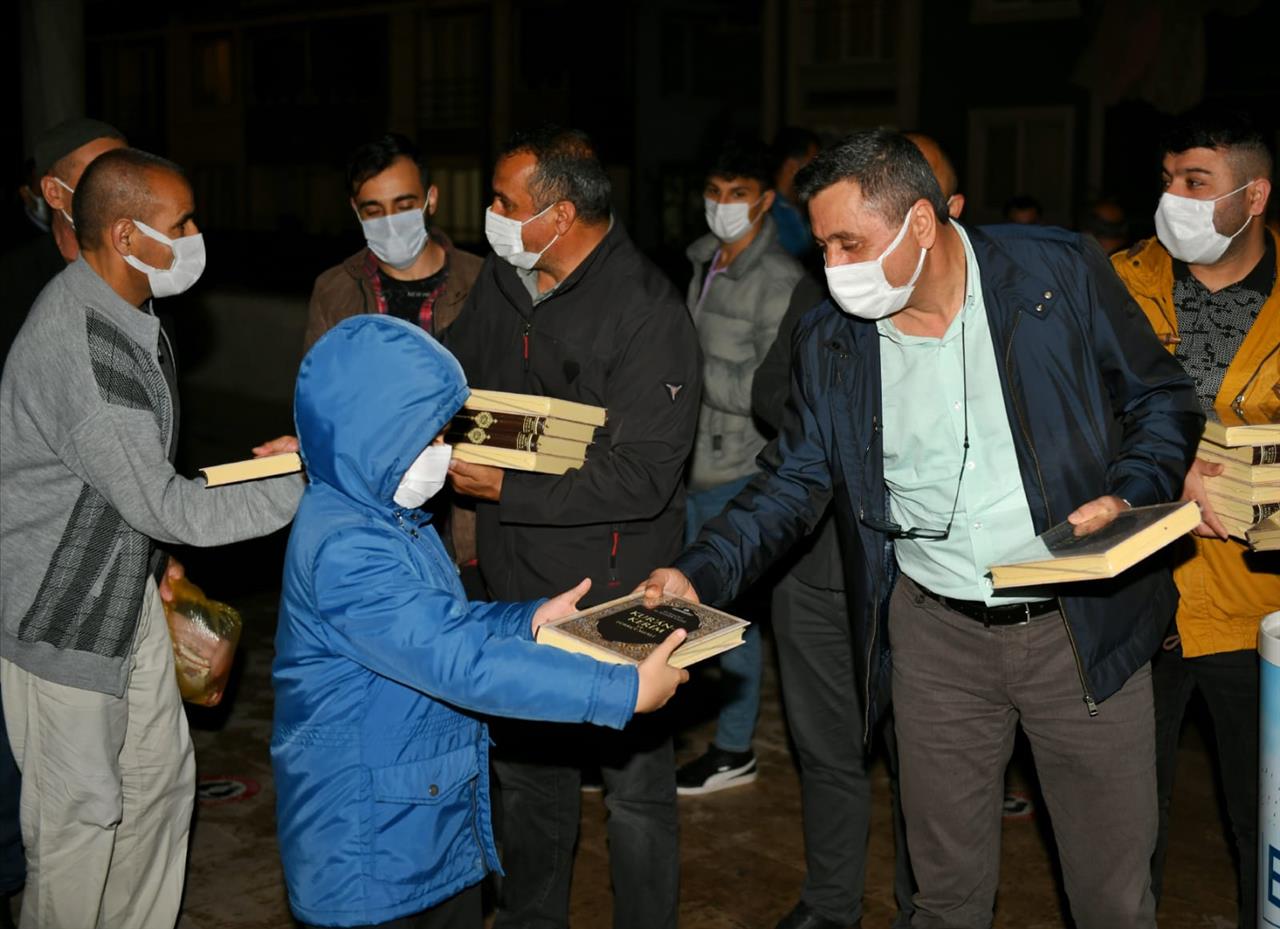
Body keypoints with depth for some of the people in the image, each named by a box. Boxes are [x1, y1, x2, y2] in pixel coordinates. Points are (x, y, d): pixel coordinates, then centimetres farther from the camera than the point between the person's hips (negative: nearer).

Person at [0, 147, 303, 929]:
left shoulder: (127, 313, 3)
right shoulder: (80, 348, -29)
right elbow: (164, 507, -26)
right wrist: (305, 487, -22)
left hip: (126, 586, 10)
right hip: (63, 617, -9)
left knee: (161, 780, 17)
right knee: (80, 814, 4)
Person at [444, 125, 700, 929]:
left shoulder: (649, 313, -20)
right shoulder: (502, 282, 3)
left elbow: (639, 478, -24)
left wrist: (505, 489, -24)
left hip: (616, 598, -7)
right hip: (520, 586, 7)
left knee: (635, 786, 9)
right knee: (529, 772, 22)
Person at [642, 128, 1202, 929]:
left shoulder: (1061, 272, -8)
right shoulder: (829, 342, 0)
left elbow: (1163, 401, 1)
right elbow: (793, 483, 3)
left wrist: (1128, 498, -17)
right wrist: (699, 573, -11)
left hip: (1084, 622, -2)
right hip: (935, 634, 2)